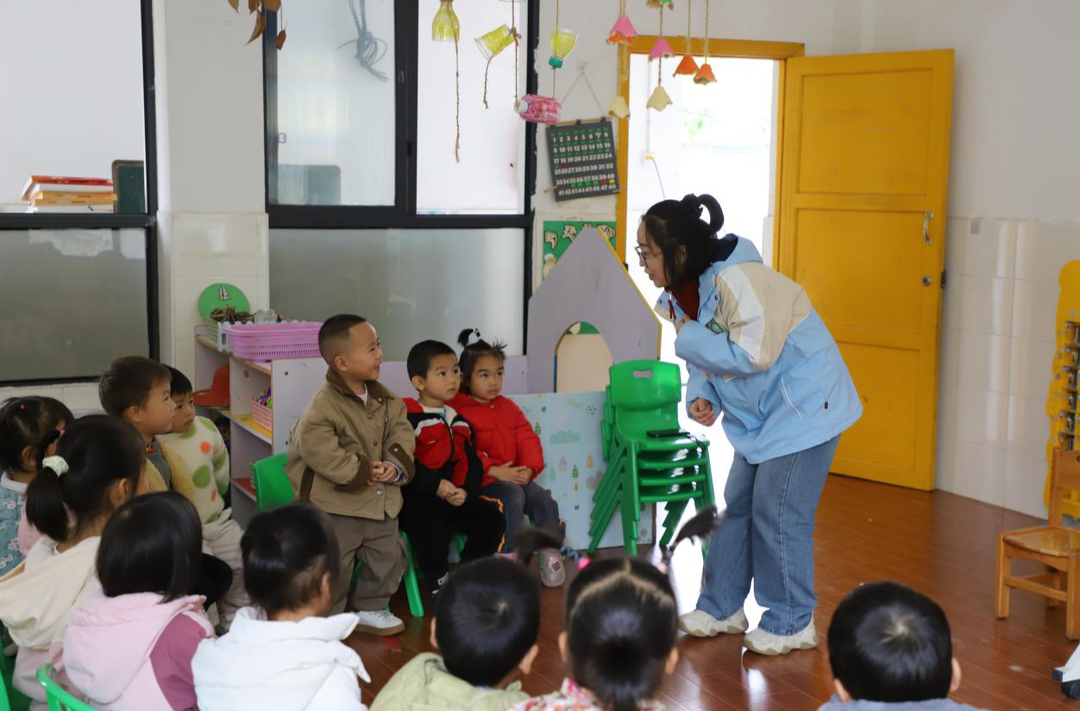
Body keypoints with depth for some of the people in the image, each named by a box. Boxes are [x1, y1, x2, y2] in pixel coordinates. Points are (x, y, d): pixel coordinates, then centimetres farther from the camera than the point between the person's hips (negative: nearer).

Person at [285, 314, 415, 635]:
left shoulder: (384, 398, 1)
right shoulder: (324, 405, -22)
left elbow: (401, 430, 6)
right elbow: (315, 447, -29)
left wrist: (397, 465, -13)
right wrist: (361, 471, -23)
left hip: (381, 499, 7)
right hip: (338, 503, -7)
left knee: (389, 556, 16)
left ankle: (370, 609, 36)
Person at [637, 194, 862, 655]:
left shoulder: (737, 279, -27)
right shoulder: (685, 290, 2)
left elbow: (753, 355, -30)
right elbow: (708, 357, 11)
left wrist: (688, 338, -22)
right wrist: (700, 396, -9)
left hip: (804, 406, -9)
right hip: (761, 414, 9)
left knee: (778, 514, -6)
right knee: (738, 506, 13)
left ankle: (792, 624, 9)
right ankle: (721, 609, 25)